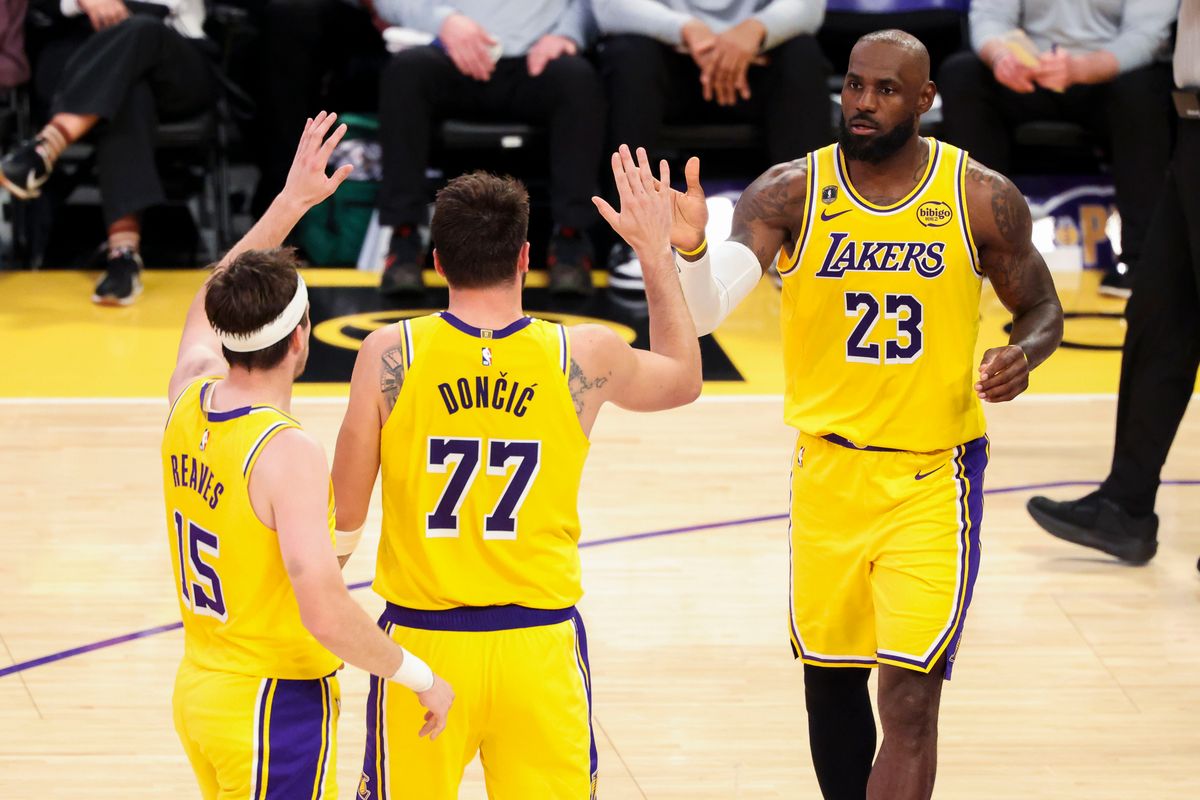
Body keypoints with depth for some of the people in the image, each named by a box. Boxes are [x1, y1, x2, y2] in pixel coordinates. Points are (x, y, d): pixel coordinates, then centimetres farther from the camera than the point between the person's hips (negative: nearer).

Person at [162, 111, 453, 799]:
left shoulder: (189, 401, -1)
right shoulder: (289, 456, -25)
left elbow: (211, 306, 22)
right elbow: (326, 614, -31)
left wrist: (291, 201, 24)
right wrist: (421, 678, -18)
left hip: (198, 690, 8)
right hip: (276, 708, -8)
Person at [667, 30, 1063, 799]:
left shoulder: (982, 197, -8)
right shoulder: (790, 193, -8)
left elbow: (1042, 310, 8)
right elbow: (704, 311, -20)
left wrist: (1024, 353, -16)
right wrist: (691, 250, -43)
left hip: (934, 475, -2)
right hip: (829, 467, 2)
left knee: (910, 700, -11)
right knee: (830, 678, 16)